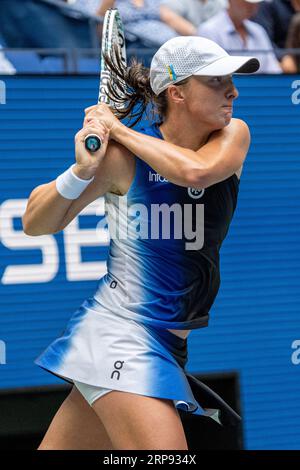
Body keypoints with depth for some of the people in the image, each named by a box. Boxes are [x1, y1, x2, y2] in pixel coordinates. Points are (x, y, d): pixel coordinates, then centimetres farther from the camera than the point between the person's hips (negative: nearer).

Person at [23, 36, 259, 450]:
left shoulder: (234, 135, 2)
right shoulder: (123, 156, -11)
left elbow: (196, 171, -22)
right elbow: (35, 223, -5)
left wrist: (118, 128, -14)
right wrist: (82, 170, -22)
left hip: (169, 338, 5)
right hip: (121, 332, -5)